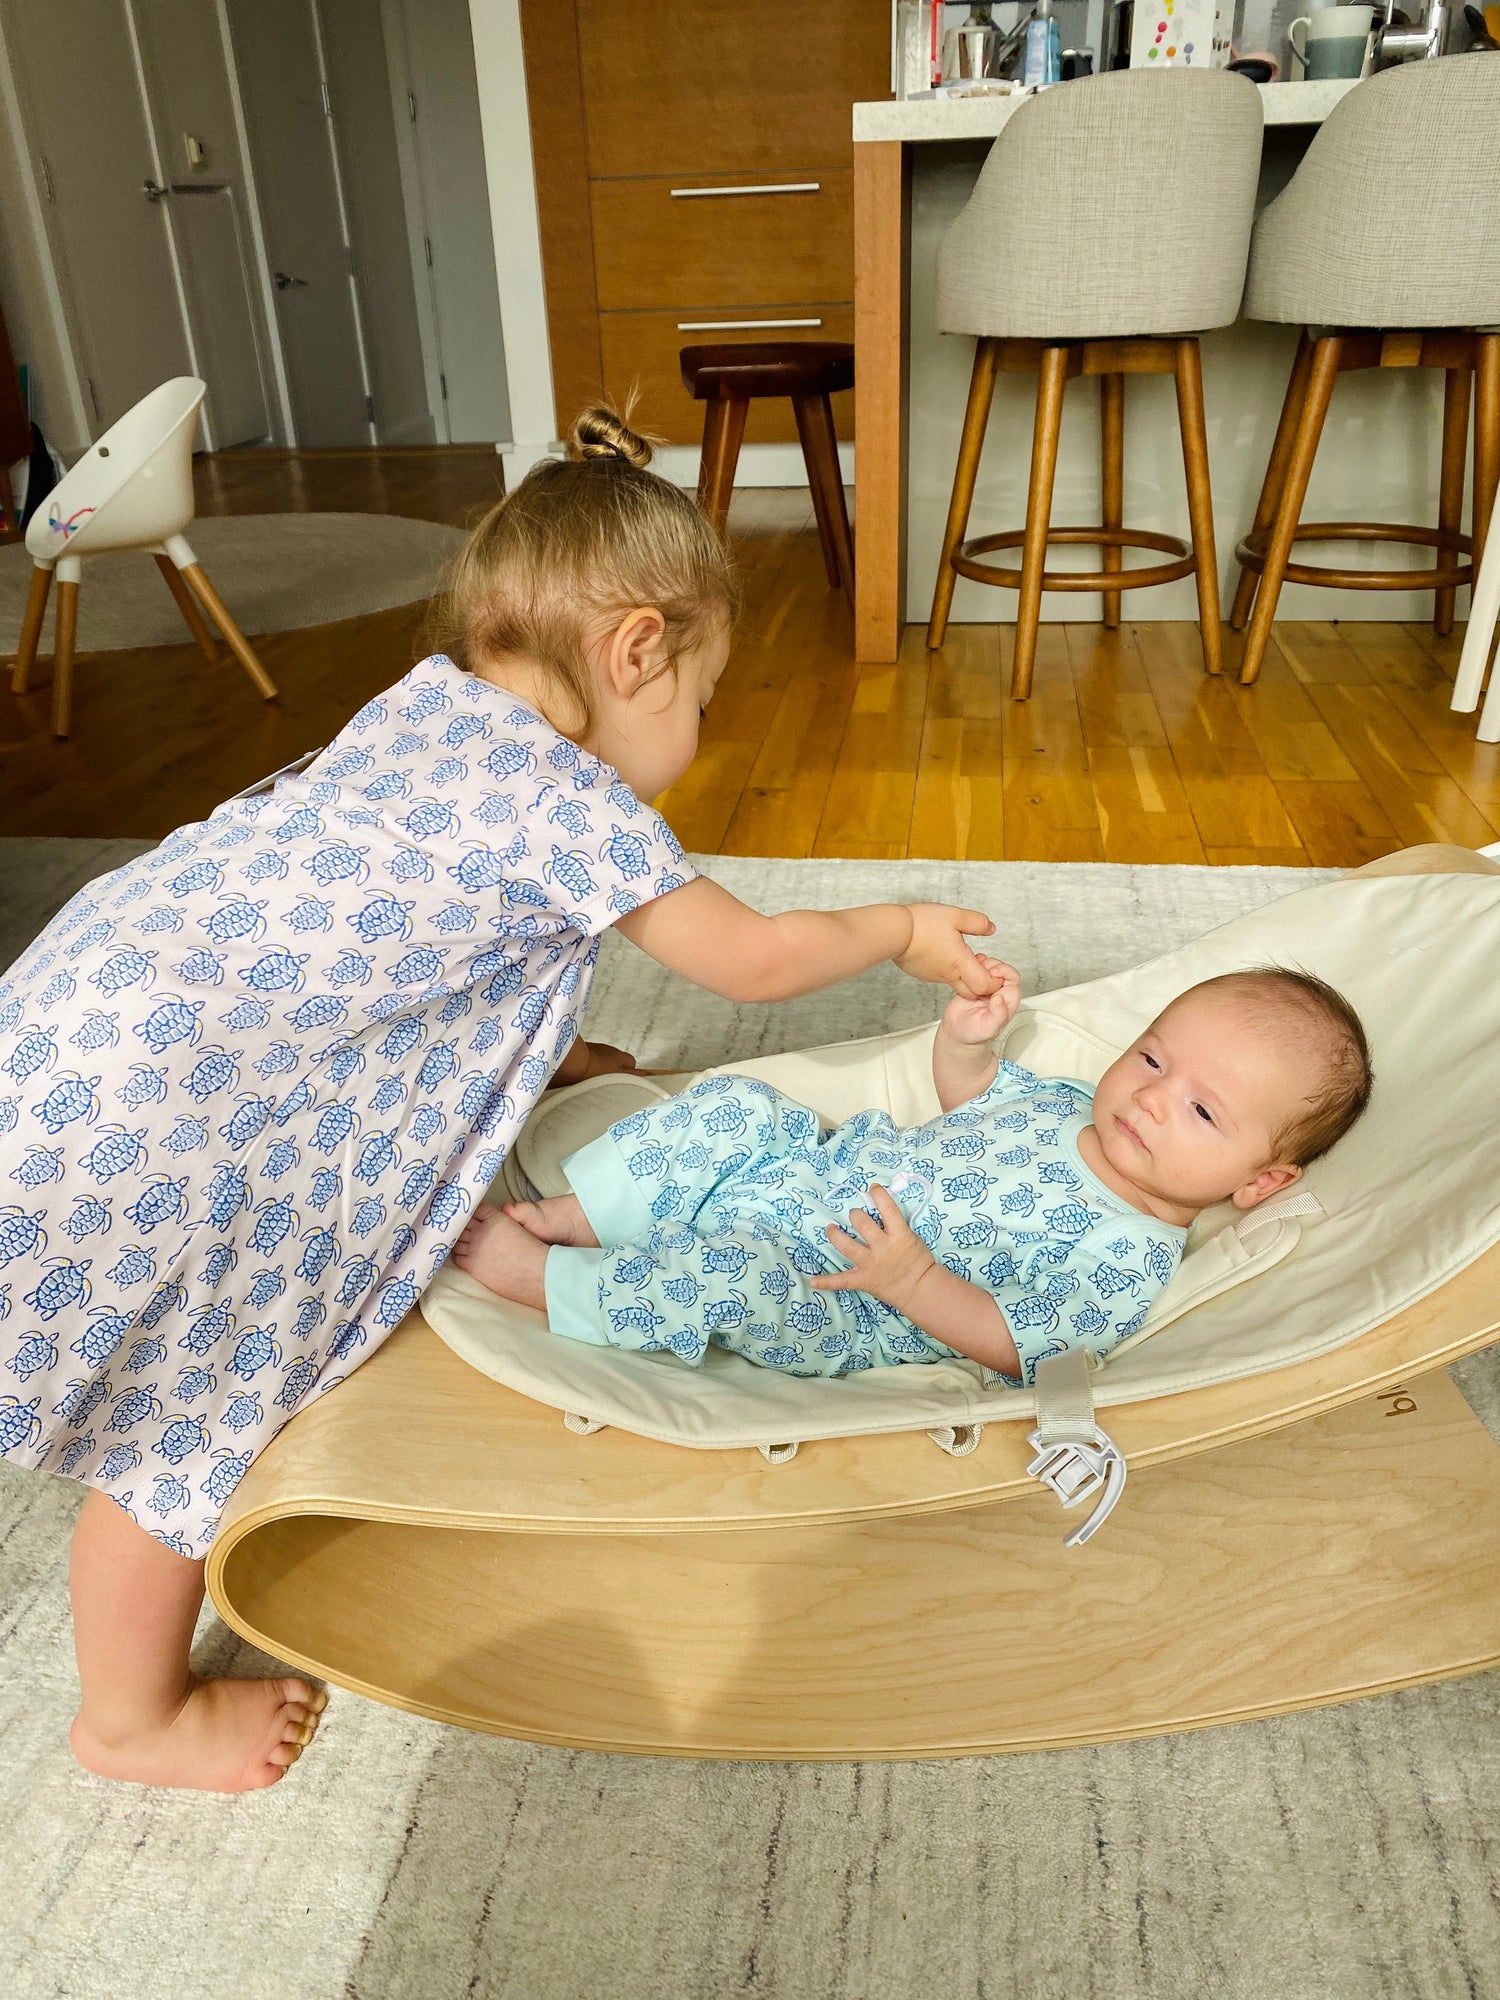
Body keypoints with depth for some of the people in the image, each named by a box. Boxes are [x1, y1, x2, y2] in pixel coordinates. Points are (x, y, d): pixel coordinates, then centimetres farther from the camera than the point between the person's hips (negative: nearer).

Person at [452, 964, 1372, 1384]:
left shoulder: (1132, 1256, -16)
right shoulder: (1071, 1104, 5)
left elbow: (1016, 1346, -21)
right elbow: (968, 1097, 21)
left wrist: (913, 1280, -34)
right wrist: (969, 1036, 0)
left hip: (843, 1300, -8)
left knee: (735, 1275, -33)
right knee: (733, 1105, -5)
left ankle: (538, 1277, -13)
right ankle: (581, 1215, 2)